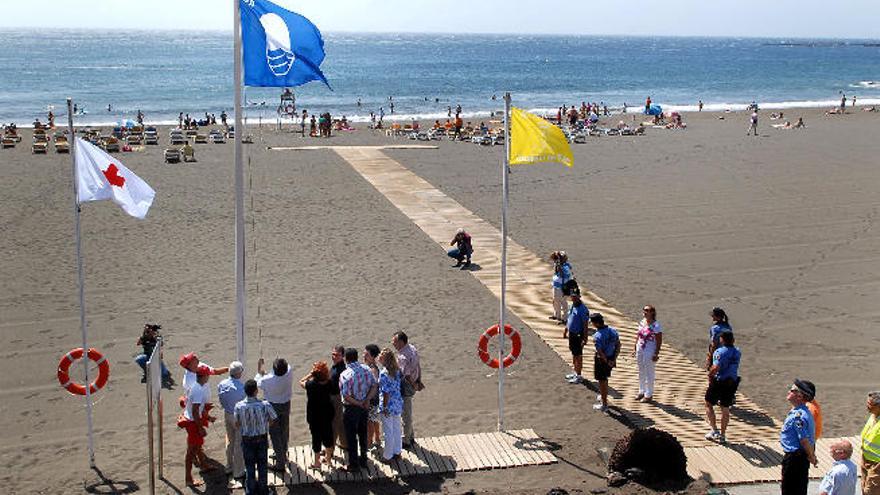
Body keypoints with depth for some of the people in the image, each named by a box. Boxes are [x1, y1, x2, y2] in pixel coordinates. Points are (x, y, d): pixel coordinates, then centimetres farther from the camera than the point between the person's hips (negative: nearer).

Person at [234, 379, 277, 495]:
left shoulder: (239, 406, -21)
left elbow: (237, 424, -8)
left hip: (246, 439, 1)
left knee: (249, 465, 17)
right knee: (262, 464, 18)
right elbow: (272, 420, -8)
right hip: (262, 438, 0)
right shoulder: (265, 405, -23)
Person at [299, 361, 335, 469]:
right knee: (327, 435, 17)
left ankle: (317, 462, 18)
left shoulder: (311, 385, -22)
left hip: (314, 416, -3)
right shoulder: (329, 384, -15)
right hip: (327, 415, 3)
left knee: (316, 437, 8)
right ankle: (328, 458, 31)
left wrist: (310, 374, -2)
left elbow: (301, 382, -4)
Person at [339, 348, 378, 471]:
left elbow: (346, 396, -25)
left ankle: (353, 464, 17)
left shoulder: (345, 375, -24)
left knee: (351, 437, 7)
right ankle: (363, 460, 34)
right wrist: (366, 400, -7)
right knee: (363, 433, 21)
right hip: (364, 407, 6)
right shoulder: (366, 369, -6)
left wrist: (359, 404, -12)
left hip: (351, 409, -6)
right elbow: (374, 386, -2)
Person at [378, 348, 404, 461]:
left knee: (388, 432, 7)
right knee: (396, 429, 20)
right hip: (398, 404, 7)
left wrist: (385, 408, -15)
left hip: (389, 406, -7)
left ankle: (387, 455, 19)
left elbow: (386, 393, -22)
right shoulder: (396, 370, 0)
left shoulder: (384, 374, -24)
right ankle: (397, 451, 33)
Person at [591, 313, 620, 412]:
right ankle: (603, 396, 46)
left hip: (601, 360, -7)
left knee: (602, 381, 8)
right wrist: (614, 359, 0)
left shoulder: (597, 336, -26)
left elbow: (600, 352, -27)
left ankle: (604, 404, 18)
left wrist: (607, 362, -14)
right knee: (605, 379, 27)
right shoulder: (612, 331, -4)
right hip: (611, 358, 7)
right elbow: (618, 345, 0)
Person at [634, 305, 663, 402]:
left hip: (650, 352, -7)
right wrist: (635, 348, 13)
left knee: (649, 373, 4)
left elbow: (659, 342, -15)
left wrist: (656, 354, -17)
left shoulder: (656, 326, -17)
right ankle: (642, 391, 31)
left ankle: (649, 395, 16)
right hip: (640, 351, 7)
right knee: (641, 372, 17)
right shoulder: (642, 322, 4)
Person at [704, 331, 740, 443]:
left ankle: (714, 430, 7)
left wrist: (709, 374, -10)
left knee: (709, 404, 13)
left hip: (718, 381, -6)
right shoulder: (737, 353, 4)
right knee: (725, 408, 13)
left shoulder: (720, 352, -18)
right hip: (732, 382, 6)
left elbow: (716, 368, -28)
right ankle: (722, 435, 19)